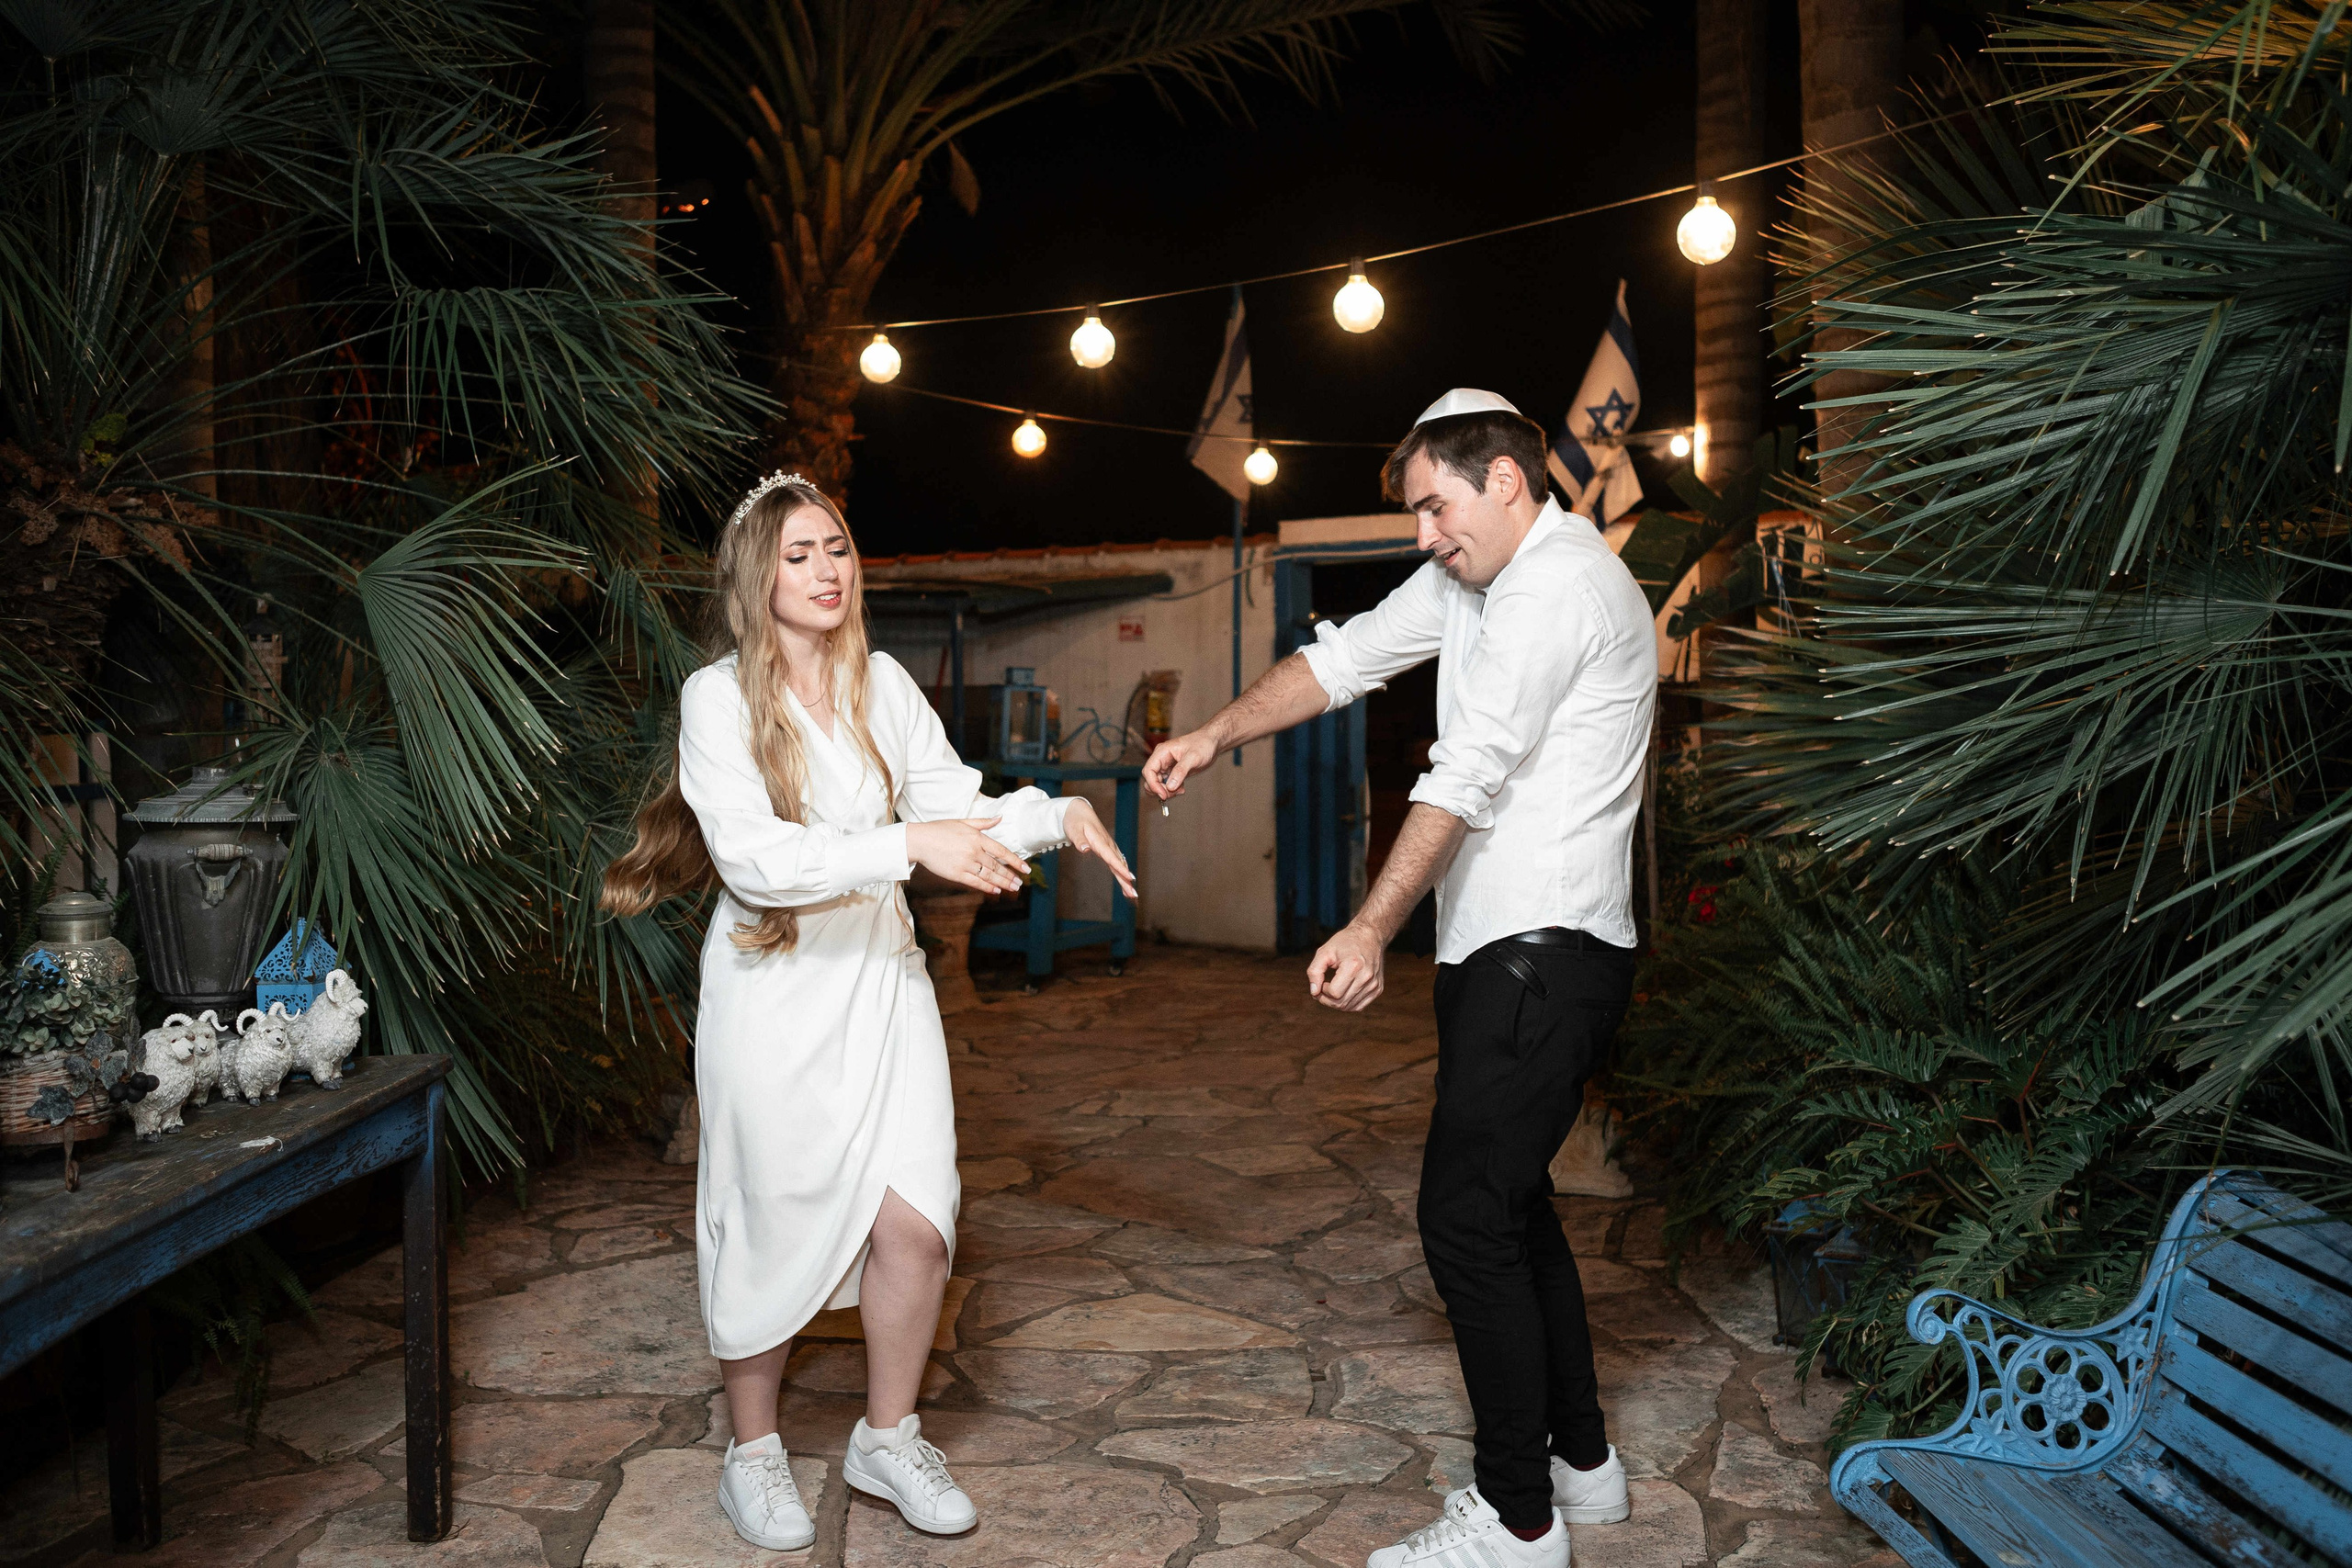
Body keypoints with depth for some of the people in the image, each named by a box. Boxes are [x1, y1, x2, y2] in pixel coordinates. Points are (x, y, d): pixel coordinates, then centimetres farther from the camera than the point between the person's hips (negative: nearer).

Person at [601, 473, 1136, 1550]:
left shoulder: (882, 685, 5)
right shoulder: (718, 695, -9)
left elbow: (959, 811, 6)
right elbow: (752, 856, -21)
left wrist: (1055, 814, -13)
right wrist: (910, 844, -28)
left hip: (880, 976, 4)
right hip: (772, 988, -3)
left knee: (913, 1221, -2)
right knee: (773, 1227, 6)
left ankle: (887, 1439, 22)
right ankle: (752, 1453, 29)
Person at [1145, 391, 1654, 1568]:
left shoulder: (1558, 587, -15)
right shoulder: (1470, 576, 16)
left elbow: (1467, 774, -21)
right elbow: (1347, 656, 16)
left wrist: (1371, 929, -23)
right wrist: (1214, 735, 4)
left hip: (1541, 957, -10)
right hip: (1508, 952, 10)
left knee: (1467, 1218, -8)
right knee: (1510, 1203, 17)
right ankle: (1581, 1459, 31)